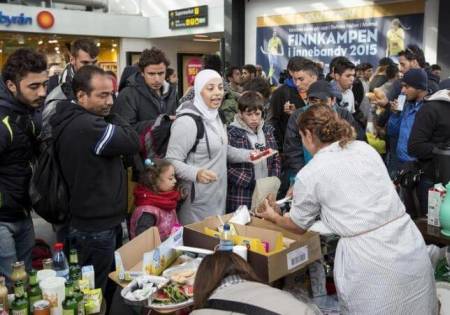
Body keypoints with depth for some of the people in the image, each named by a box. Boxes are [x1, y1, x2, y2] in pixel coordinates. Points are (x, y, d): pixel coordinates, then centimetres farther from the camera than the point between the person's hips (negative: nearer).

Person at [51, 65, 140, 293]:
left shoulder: (70, 120, 7)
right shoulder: (88, 126, -26)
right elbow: (133, 142, -21)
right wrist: (109, 114, -13)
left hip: (86, 220, 10)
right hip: (96, 226, -10)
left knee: (89, 288, 24)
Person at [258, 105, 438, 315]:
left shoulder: (308, 175, -3)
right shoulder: (366, 149, 10)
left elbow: (298, 226, 13)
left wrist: (273, 217, 34)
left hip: (368, 259, -5)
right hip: (410, 245, 5)